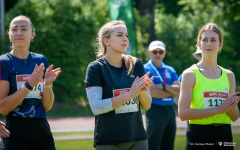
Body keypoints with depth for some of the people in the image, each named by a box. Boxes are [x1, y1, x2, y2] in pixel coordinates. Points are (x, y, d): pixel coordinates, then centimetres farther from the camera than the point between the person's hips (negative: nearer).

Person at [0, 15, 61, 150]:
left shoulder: (41, 60, 11)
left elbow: (47, 107, 11)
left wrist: (48, 84, -7)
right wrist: (29, 85, -17)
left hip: (42, 130, 4)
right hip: (16, 132, -4)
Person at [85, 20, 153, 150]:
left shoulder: (135, 65, 8)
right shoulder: (96, 68, -4)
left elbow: (147, 106, 9)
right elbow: (96, 107, -15)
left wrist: (142, 90, -12)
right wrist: (130, 94, -18)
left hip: (138, 139, 4)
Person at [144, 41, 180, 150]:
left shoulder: (170, 70, 15)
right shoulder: (146, 69, -3)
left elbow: (179, 90, 2)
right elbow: (153, 92, -15)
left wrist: (163, 86, -12)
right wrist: (172, 91, -3)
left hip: (170, 111, 6)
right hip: (155, 111, -6)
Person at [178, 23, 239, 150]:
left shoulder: (228, 75, 11)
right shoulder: (190, 74, -3)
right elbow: (183, 113, -13)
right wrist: (217, 109, -16)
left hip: (224, 136, 4)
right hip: (198, 138, -4)